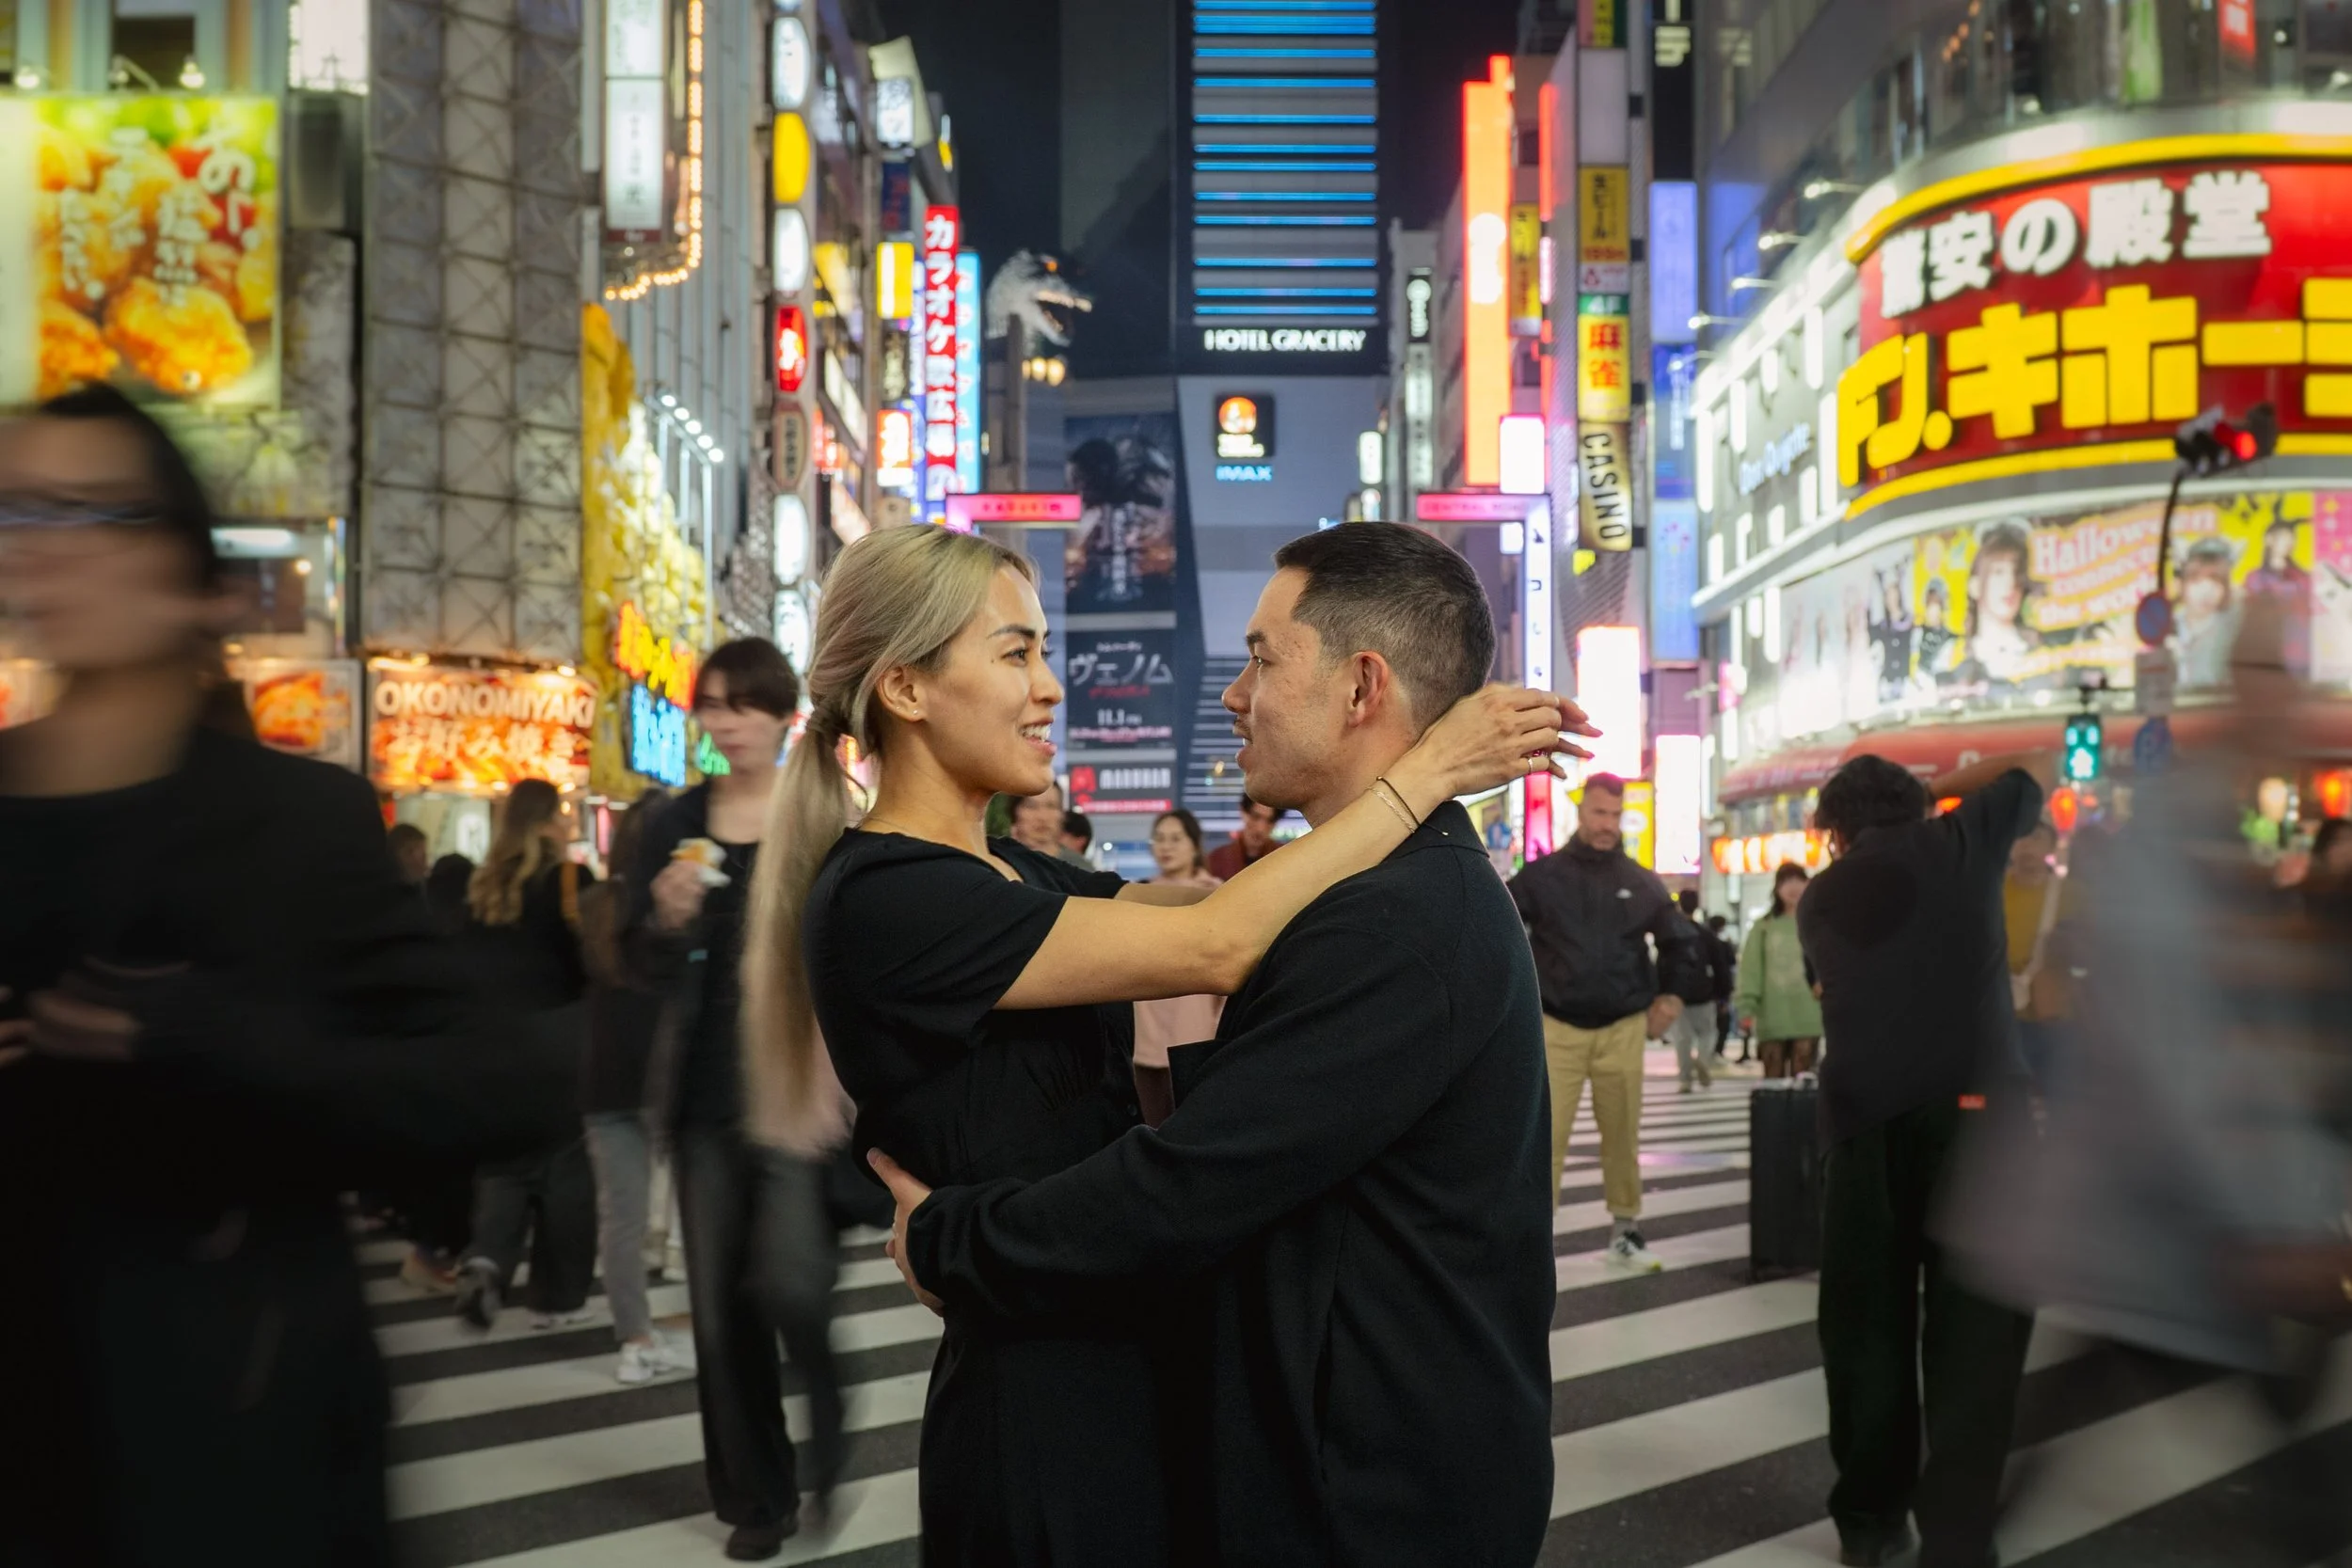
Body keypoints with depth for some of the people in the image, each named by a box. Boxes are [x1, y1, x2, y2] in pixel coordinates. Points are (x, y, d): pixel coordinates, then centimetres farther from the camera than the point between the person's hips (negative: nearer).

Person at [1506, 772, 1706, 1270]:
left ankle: (1626, 1233, 20)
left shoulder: (1642, 883, 6)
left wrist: (1670, 994, 12)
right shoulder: (1541, 875, -2)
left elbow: (1682, 941, 18)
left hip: (1623, 1029, 3)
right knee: (1545, 1136, -9)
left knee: (1623, 1136, 7)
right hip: (1557, 1028, -2)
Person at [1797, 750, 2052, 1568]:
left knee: (1865, 1325, 13)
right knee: (1973, 1334, 1)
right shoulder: (1962, 841, 10)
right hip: (1977, 1111, -2)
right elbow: (2040, 767, 25)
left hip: (1863, 1121, 2)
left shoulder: (1820, 897, 17)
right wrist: (1942, 786, 30)